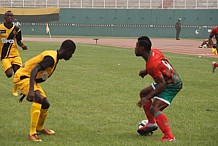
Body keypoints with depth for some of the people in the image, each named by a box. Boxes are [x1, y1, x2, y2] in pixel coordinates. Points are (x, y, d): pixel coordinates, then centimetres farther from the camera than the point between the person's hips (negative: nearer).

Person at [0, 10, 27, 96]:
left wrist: (22, 46, -12)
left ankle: (15, 90, 21)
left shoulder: (16, 29, 0)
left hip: (15, 54, 3)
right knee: (9, 74, -16)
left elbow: (19, 41, 7)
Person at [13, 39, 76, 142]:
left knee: (45, 104, 15)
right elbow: (34, 70, -35)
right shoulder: (51, 58, -23)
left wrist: (28, 91, 26)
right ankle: (32, 134, -32)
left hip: (32, 79, 10)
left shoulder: (54, 57, 10)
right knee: (38, 98, -31)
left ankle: (40, 128, 42)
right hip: (22, 76, -10)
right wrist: (31, 91, -45)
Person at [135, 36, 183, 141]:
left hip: (171, 85, -11)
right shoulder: (154, 52, -2)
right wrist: (146, 71, 9)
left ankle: (169, 137, -31)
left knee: (154, 109, -23)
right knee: (143, 93, 23)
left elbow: (162, 84, -31)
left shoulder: (151, 65, -29)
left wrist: (148, 98, -30)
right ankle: (152, 123, 29)